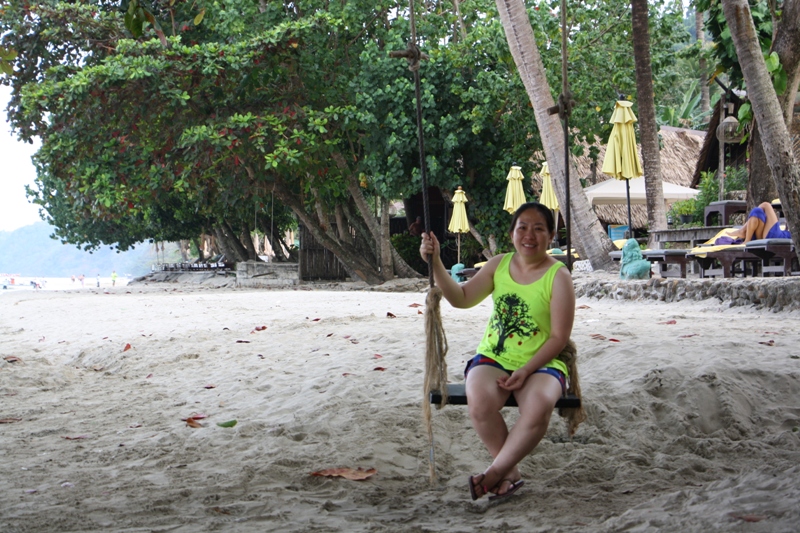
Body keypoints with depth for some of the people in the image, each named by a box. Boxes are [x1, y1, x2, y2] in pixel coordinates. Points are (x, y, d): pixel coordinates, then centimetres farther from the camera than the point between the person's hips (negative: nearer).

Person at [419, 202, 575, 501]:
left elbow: (559, 337, -9)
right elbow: (462, 298, 4)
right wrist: (435, 263, -8)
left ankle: (494, 473, -15)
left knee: (539, 408, -35)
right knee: (480, 403, -31)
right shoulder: (499, 265, 8)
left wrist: (525, 371, -19)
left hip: (540, 364, -3)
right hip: (493, 358, 3)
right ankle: (510, 473, -10)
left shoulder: (558, 277, -6)